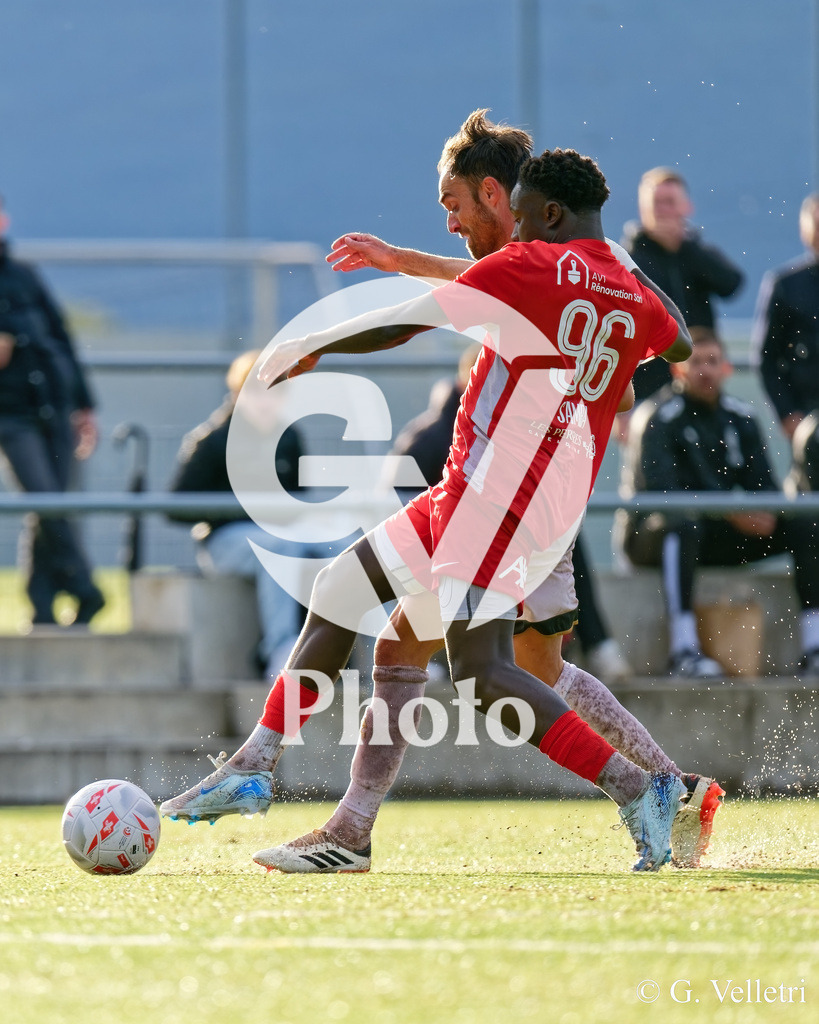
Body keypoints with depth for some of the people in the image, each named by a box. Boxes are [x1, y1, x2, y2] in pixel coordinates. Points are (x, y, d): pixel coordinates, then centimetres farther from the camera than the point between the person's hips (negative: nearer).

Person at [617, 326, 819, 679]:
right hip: (650, 535, -6)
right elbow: (657, 487, -23)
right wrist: (732, 513, -30)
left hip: (717, 539, 6)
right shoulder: (657, 417, -11)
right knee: (683, 524, -42)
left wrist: (765, 512, -20)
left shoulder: (739, 417, 9)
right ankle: (684, 650, -48)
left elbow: (762, 480, 7)